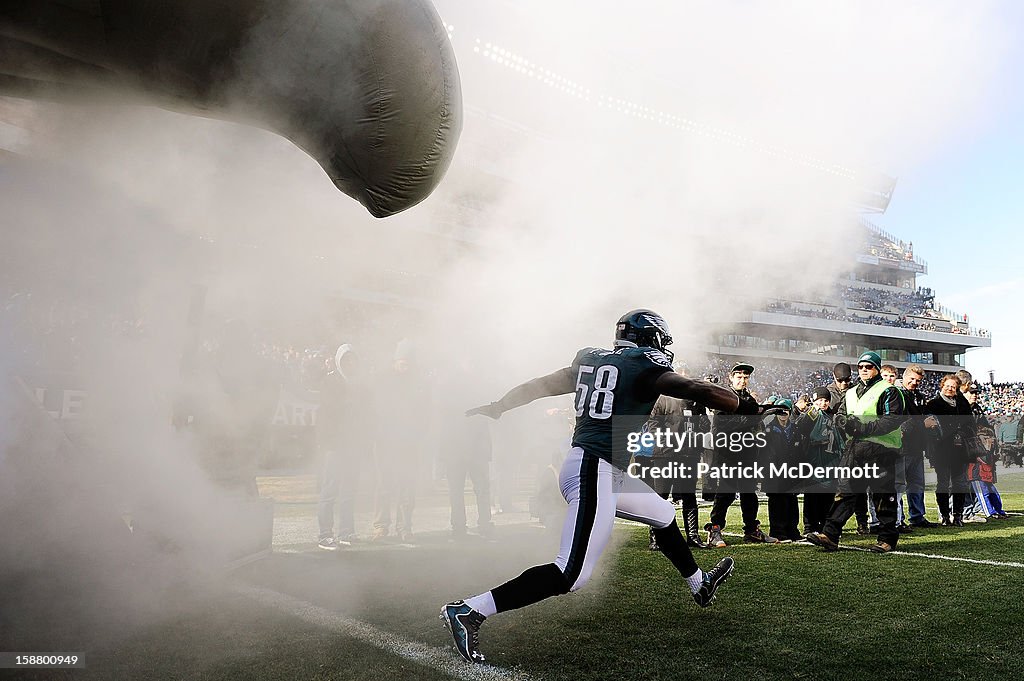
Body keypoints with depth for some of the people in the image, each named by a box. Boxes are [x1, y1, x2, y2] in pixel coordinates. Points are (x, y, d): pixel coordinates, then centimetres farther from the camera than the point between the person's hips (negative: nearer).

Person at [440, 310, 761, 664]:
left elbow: (541, 384, 17)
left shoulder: (591, 358, 13)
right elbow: (695, 391, -15)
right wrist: (748, 408, -2)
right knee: (571, 574, -13)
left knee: (664, 514, 28)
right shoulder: (644, 365, -8)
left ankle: (700, 584, 48)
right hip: (595, 473, -10)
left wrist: (496, 407, 28)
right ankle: (468, 611, -15)